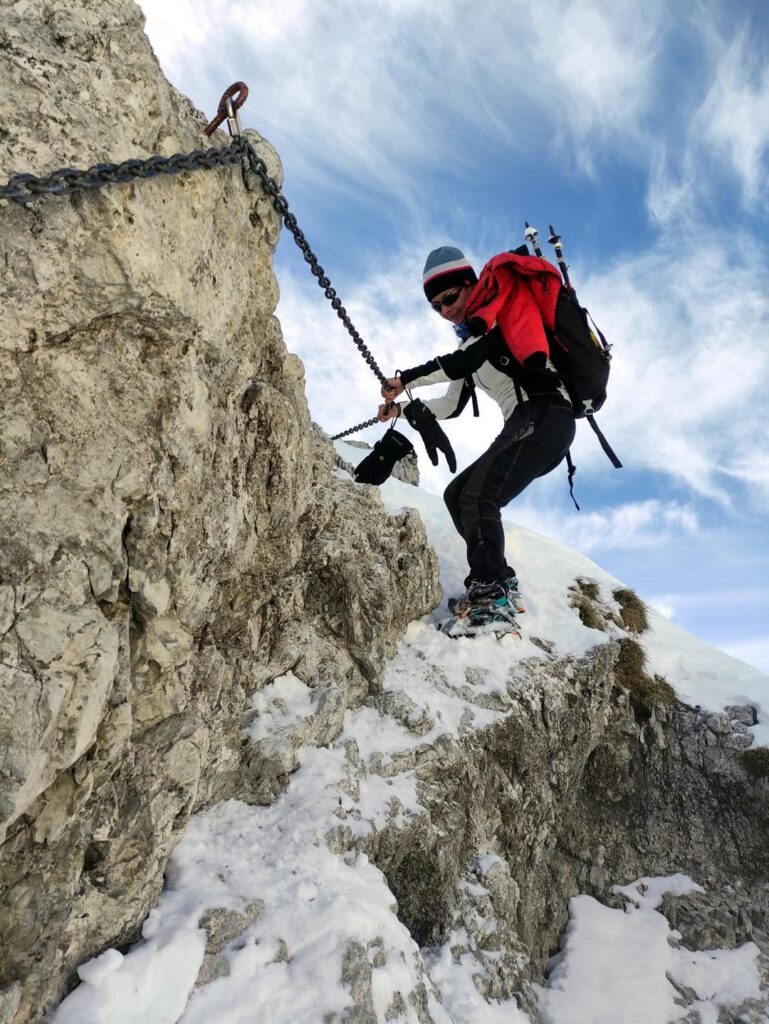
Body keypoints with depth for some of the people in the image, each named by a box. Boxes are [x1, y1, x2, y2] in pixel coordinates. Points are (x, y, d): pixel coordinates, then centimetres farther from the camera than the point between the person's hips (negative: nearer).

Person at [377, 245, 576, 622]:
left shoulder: (497, 306, 2)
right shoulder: (474, 337, 26)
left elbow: (463, 361, -15)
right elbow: (453, 405, 30)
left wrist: (405, 380, -7)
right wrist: (402, 408, 23)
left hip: (542, 416, -10)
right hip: (526, 424, 10)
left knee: (478, 496, -22)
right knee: (457, 495, 9)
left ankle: (488, 595, -27)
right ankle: (500, 581, 5)